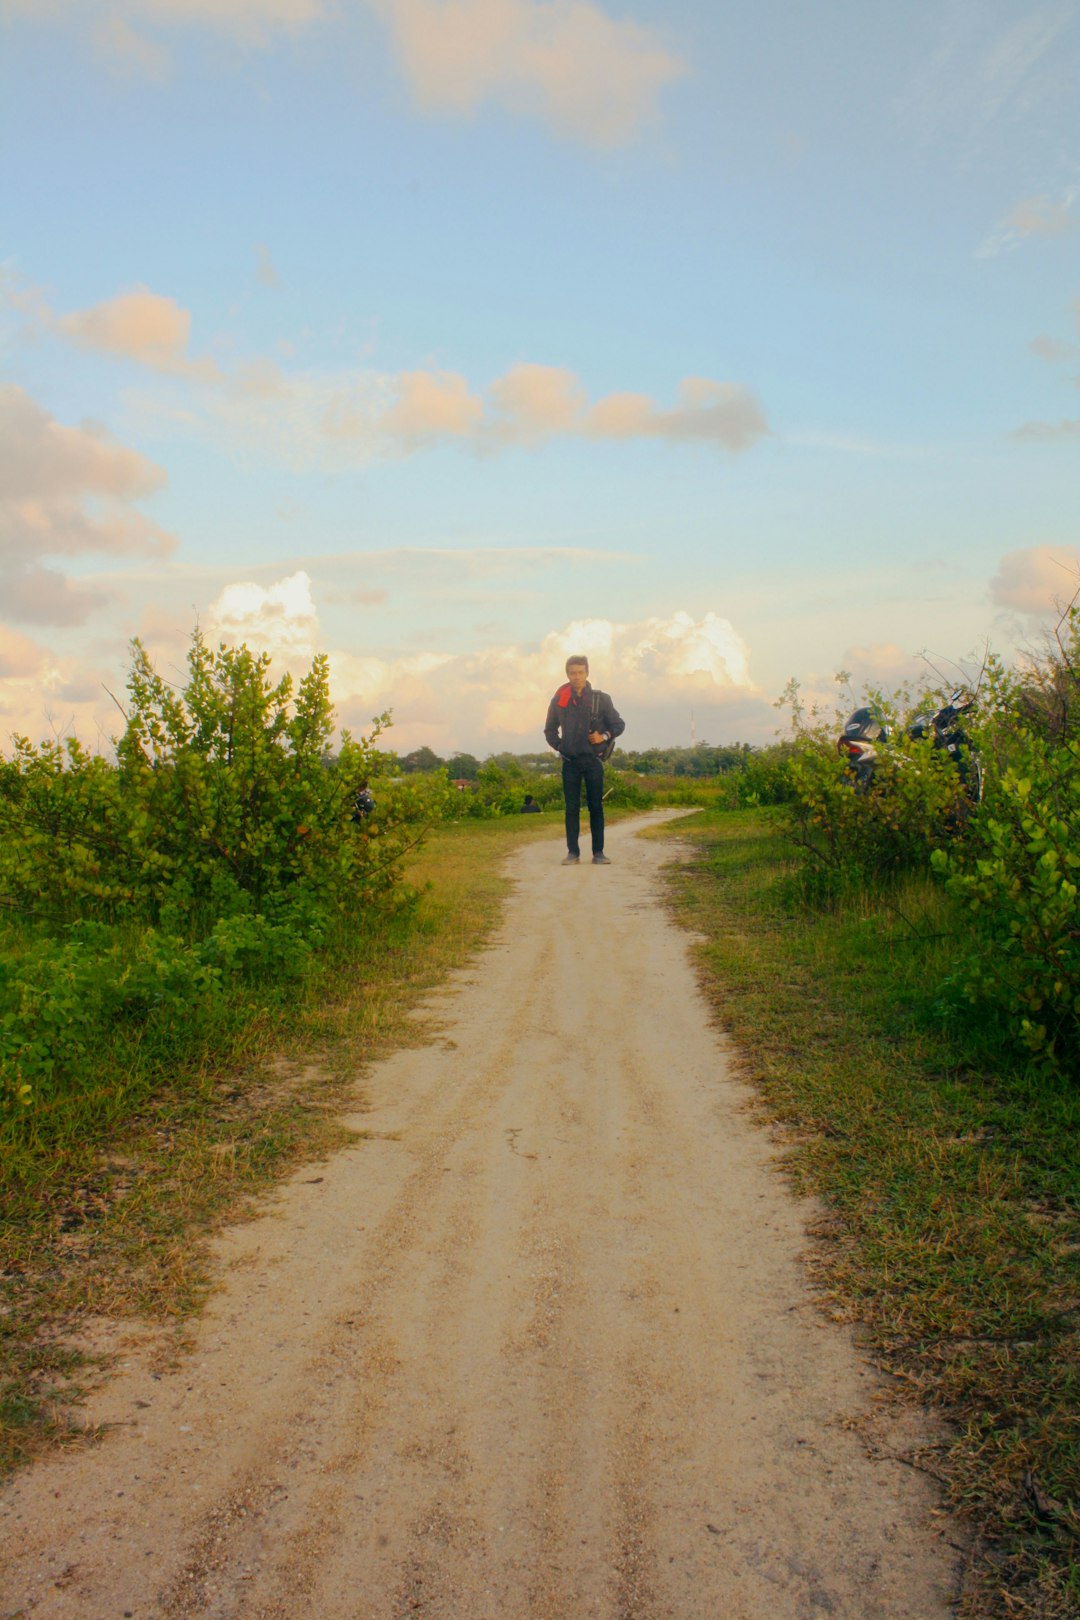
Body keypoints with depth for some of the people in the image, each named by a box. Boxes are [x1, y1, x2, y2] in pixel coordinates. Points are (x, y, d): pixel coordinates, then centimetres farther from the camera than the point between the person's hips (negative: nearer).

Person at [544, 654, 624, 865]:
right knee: (572, 808, 0)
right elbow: (550, 730, 19)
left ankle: (598, 852, 2)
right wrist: (559, 746, 4)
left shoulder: (601, 699, 2)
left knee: (596, 807, -1)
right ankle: (573, 852, 3)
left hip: (593, 760, -1)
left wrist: (604, 736, -10)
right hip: (570, 761, 1)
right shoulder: (559, 700, 5)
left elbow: (619, 725, 8)